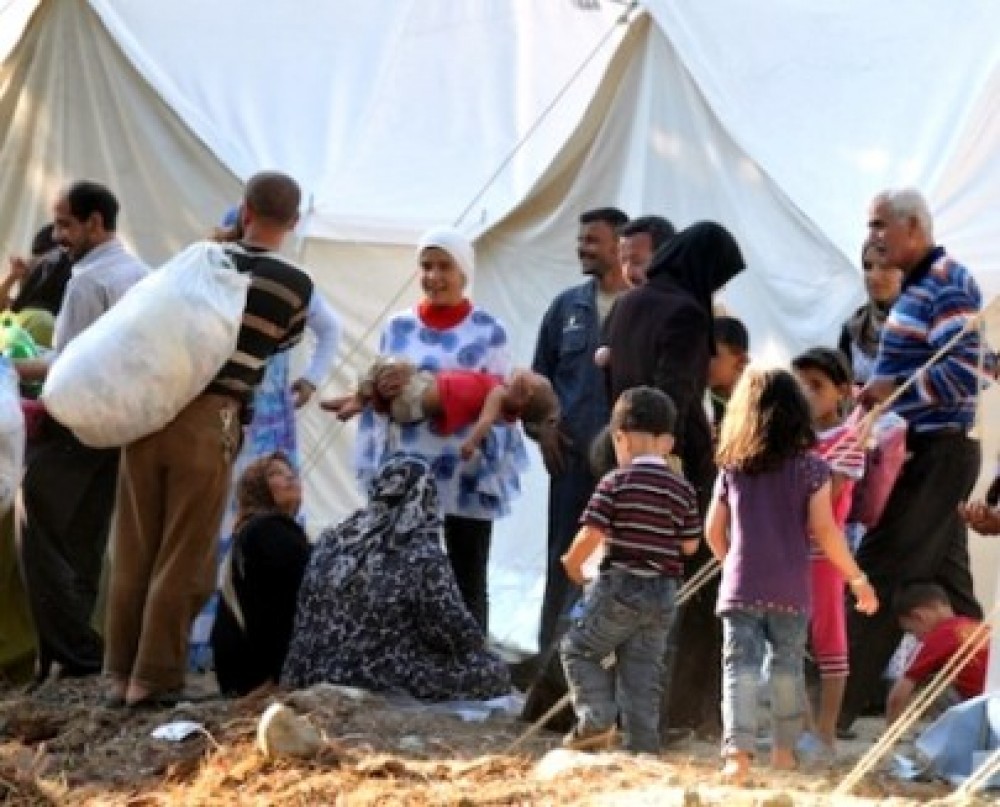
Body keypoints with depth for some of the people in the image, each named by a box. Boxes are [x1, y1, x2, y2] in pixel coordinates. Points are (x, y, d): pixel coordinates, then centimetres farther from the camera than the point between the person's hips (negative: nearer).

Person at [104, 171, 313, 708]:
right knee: (182, 561, 3)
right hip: (208, 422, -4)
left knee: (134, 553, 10)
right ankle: (153, 679, 2)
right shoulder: (295, 285, -2)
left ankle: (121, 674, 15)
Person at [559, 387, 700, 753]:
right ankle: (643, 747, 8)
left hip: (619, 586, -5)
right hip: (663, 593, 5)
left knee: (579, 648, 11)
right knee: (644, 675, 10)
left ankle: (597, 719, -5)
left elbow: (591, 535, -15)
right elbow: (690, 545, 8)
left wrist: (572, 564, 3)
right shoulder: (683, 490, 4)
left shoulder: (616, 483, -10)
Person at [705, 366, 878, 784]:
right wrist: (857, 578, 2)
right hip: (790, 589, -1)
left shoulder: (732, 468, 5)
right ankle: (785, 749, 20)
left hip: (740, 588, 1)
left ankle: (737, 750, -17)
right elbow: (824, 530, -7)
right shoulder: (809, 467, -3)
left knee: (740, 667, -3)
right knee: (787, 666, 14)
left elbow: (714, 531, 10)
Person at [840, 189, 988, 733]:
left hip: (936, 455, -10)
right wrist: (877, 390, 10)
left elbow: (964, 372, -23)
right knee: (946, 583, 12)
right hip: (923, 453, 10)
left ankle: (835, 710, -11)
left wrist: (893, 390, -19)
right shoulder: (917, 287, 16)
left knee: (876, 576, -10)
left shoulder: (948, 285, -14)